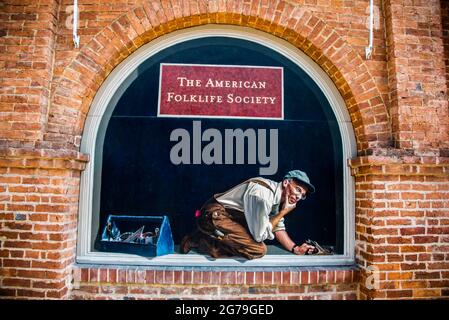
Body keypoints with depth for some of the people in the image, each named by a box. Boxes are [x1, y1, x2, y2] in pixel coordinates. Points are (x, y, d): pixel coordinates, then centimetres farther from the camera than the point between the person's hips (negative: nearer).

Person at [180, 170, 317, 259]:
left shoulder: (278, 195, 5)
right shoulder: (263, 194, -26)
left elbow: (278, 227, 12)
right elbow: (259, 235, -20)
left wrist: (295, 248, -1)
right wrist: (283, 212, -14)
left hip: (230, 216, 10)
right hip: (214, 215, -10)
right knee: (258, 250, -19)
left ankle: (210, 236, 18)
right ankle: (199, 241, -9)